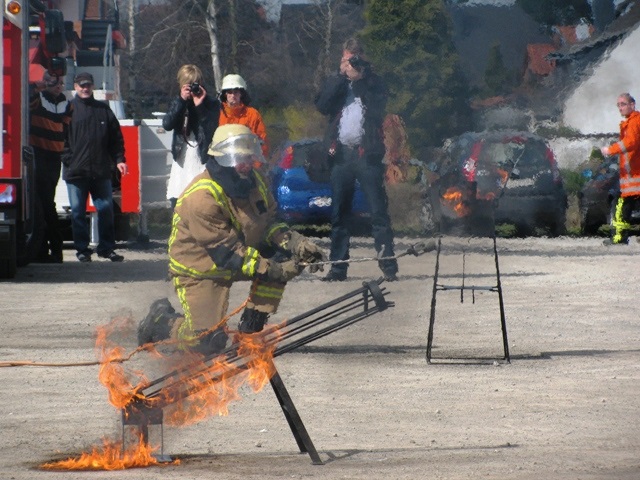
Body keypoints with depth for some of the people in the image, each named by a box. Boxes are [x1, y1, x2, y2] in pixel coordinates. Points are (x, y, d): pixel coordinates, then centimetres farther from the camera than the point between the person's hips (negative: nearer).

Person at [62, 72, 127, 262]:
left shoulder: (103, 109, 11)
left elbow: (116, 137, 13)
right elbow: (61, 138, 0)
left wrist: (119, 159, 3)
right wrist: (68, 160, -10)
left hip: (101, 171, 2)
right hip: (76, 172, -2)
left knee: (106, 208, 2)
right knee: (78, 211, 2)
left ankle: (106, 247, 11)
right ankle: (82, 249, 9)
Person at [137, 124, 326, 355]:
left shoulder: (254, 181, -5)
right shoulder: (202, 197, -30)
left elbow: (269, 223, 4)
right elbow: (226, 253, -29)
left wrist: (294, 242, -16)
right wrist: (271, 269, -32)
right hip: (199, 269, -8)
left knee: (284, 258, -15)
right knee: (209, 342, -19)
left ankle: (251, 328, -2)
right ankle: (161, 321, 13)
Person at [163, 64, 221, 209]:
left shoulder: (211, 103, 0)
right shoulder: (178, 103, 11)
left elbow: (211, 130, -11)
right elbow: (167, 124, -6)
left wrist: (200, 106, -18)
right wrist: (182, 100, -12)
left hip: (202, 160, -4)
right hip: (182, 161, 4)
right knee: (176, 201, 3)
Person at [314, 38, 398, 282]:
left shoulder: (373, 82, 8)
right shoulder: (335, 83, 14)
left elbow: (377, 107, -9)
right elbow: (322, 106, -3)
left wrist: (357, 78, -10)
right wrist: (341, 76, -7)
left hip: (367, 152, -3)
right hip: (341, 152, 3)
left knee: (378, 211, -7)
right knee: (339, 213, 4)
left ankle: (388, 265, -8)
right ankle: (338, 266, 9)